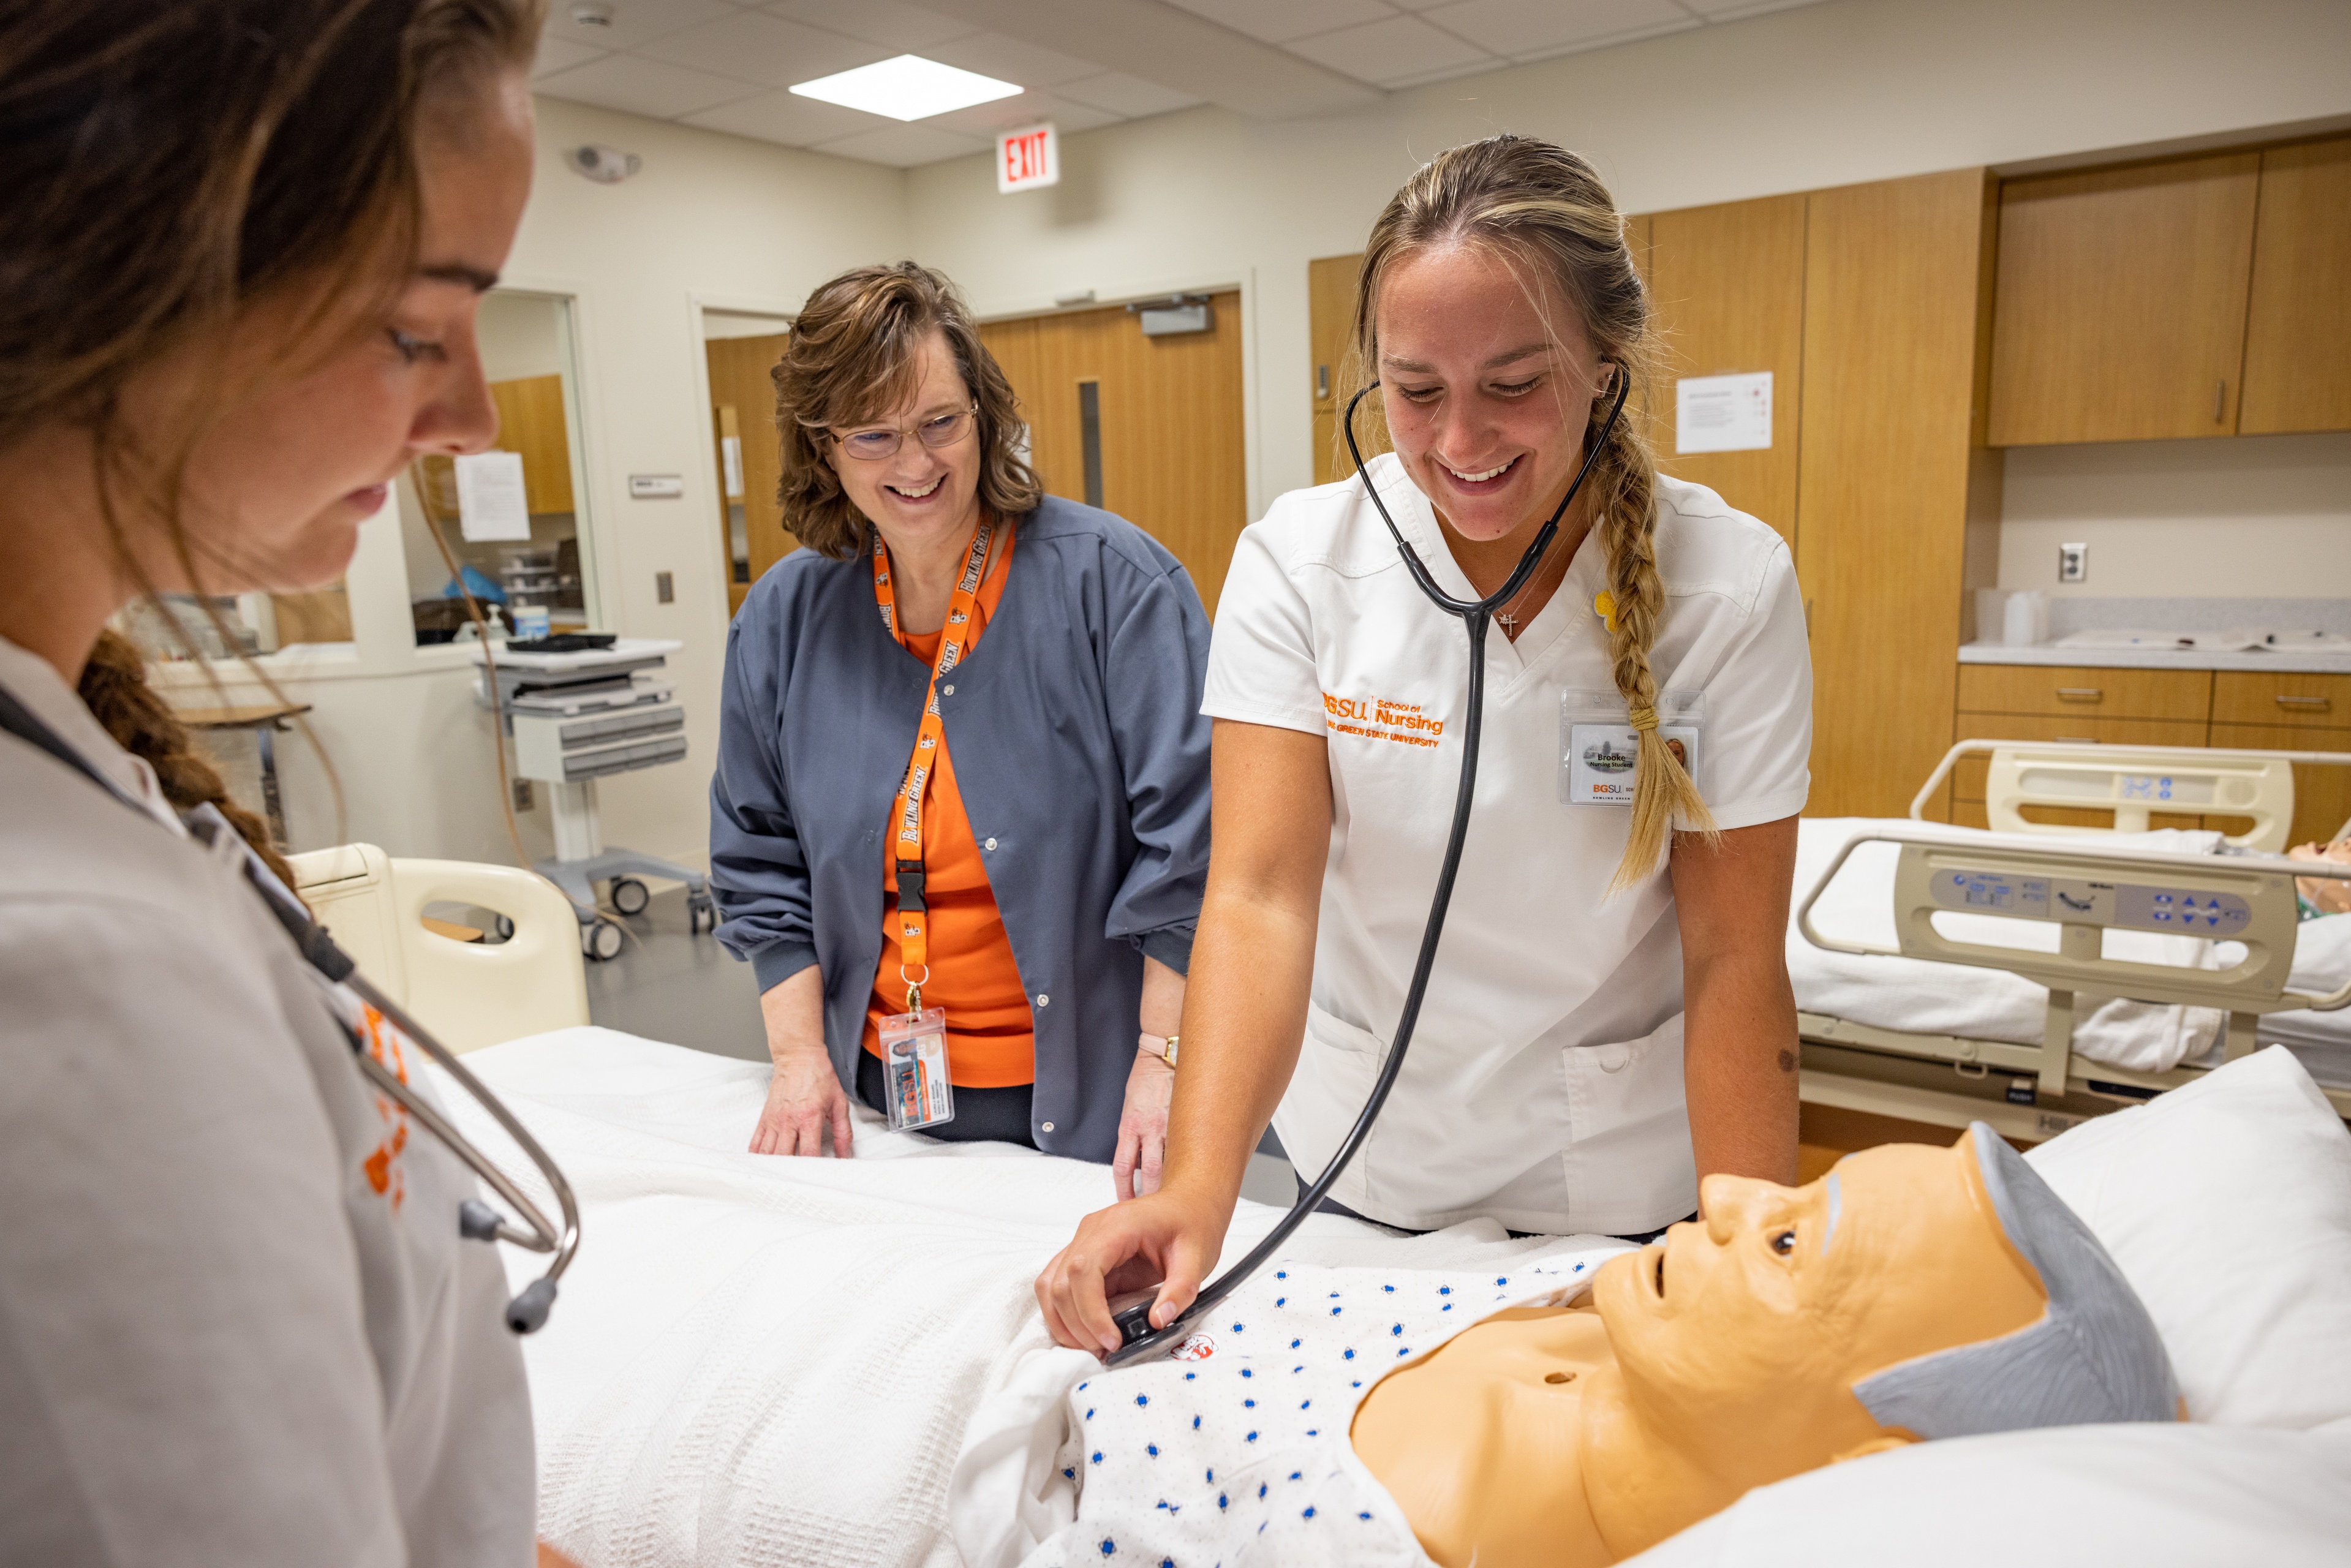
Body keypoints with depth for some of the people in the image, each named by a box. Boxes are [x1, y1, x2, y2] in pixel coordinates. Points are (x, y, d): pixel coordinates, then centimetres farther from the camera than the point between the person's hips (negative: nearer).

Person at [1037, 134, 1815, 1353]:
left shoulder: (1728, 584, -15)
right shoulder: (1297, 562, -14)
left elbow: (1733, 959, -13)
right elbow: (1262, 890, -22)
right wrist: (1197, 1184, -34)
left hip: (1623, 1180, 0)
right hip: (1354, 1168, 1)